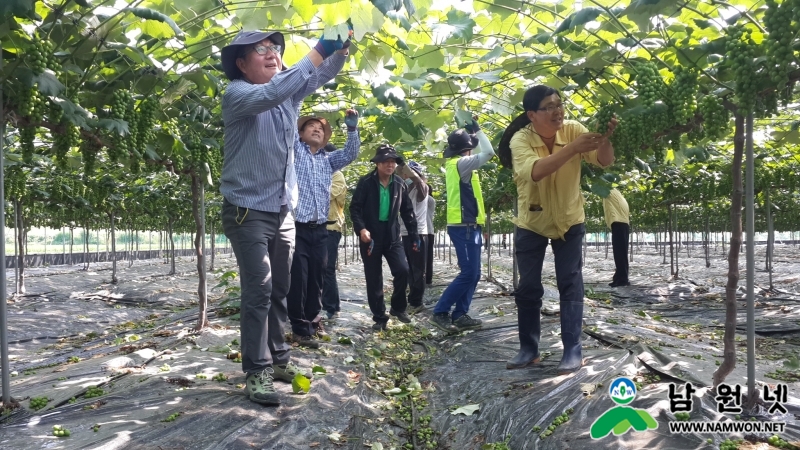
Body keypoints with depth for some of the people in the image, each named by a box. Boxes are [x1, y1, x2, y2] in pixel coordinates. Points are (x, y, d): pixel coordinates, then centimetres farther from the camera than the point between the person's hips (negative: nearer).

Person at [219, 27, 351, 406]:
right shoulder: (237, 94, -10)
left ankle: (278, 359, 25)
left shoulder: (290, 92, 9)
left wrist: (341, 47, -19)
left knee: (279, 291, 13)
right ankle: (256, 372, 0)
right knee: (258, 291, -8)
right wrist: (316, 53, -29)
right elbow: (270, 94, -29)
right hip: (248, 212, -7)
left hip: (283, 212, 7)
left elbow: (322, 74, 2)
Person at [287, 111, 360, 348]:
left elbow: (350, 153, 9)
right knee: (298, 279, -4)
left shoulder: (328, 160, 20)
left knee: (316, 279, 11)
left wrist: (352, 128, -5)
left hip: (320, 230, 5)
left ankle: (312, 320, 26)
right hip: (297, 227, -5)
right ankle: (300, 328, 6)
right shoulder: (294, 150, 8)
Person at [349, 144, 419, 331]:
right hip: (370, 236, -3)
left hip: (392, 235, 3)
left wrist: (413, 235, 9)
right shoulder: (366, 182, -8)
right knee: (374, 279, 2)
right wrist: (361, 228, -23)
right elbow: (355, 207, -8)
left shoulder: (400, 185, 5)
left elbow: (407, 211, 11)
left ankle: (398, 307, 16)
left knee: (403, 271, -9)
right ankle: (379, 317, 15)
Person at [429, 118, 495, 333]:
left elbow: (483, 154, 33)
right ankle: (440, 312, -7)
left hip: (466, 226, 10)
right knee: (468, 273, -10)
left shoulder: (455, 164, 15)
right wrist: (478, 130, -7)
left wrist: (471, 133, 21)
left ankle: (460, 315, 10)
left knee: (473, 274, 10)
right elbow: (488, 153, -20)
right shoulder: (461, 163, -12)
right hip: (464, 226, -10)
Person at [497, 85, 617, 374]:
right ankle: (528, 349, 19)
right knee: (528, 287, 5)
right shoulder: (520, 140, -21)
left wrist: (605, 138, -40)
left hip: (569, 221, 1)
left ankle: (573, 350, 5)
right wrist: (573, 148, -46)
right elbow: (535, 171, -39)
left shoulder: (573, 129, -13)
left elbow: (604, 161, -20)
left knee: (570, 283, -2)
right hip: (531, 224, -1)